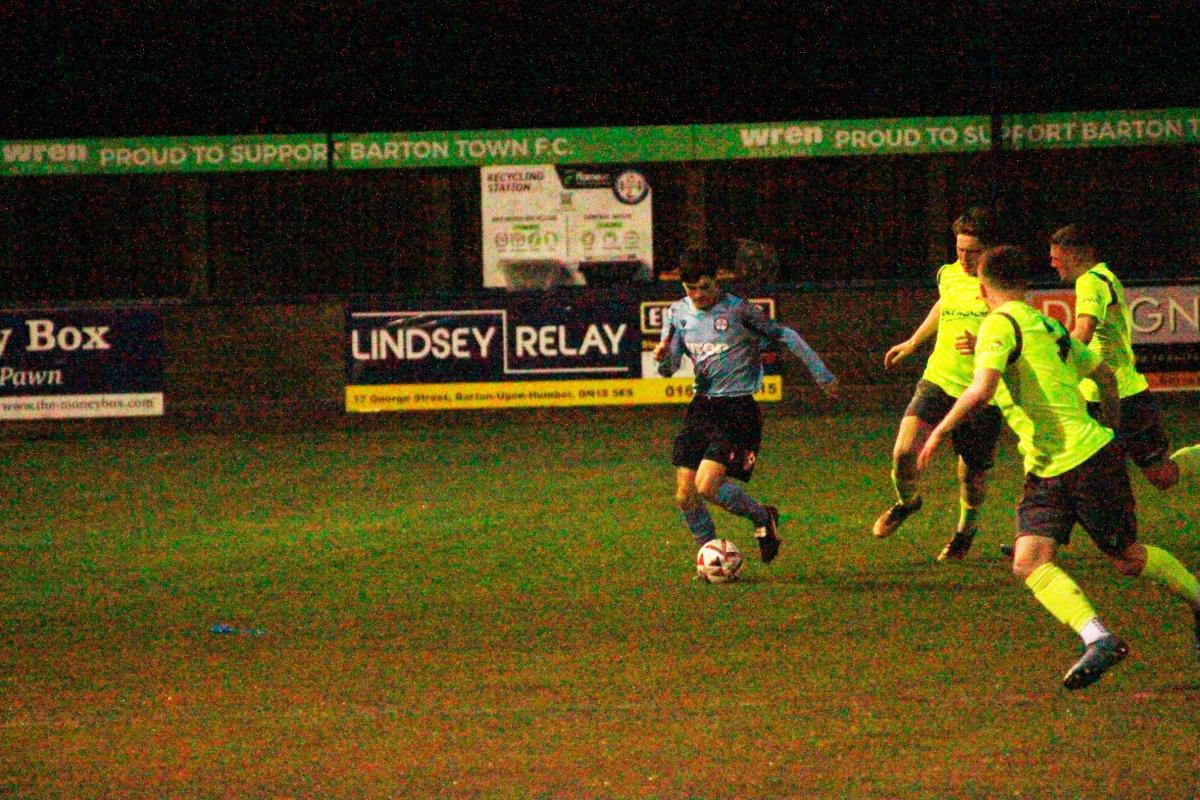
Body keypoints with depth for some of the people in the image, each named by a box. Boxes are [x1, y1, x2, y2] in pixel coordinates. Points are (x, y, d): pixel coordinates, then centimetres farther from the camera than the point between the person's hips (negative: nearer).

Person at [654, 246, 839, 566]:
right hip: (701, 407, 6)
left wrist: (822, 374, 1)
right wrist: (663, 357, -16)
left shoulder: (737, 310, -11)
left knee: (707, 486, -20)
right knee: (685, 496, -1)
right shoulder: (678, 313, 5)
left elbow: (784, 335, -2)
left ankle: (762, 517, 5)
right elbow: (668, 370, 9)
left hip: (737, 409, -6)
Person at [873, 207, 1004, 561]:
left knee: (972, 479, 7)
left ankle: (966, 527, 41)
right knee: (903, 452, -18)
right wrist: (913, 342, 42)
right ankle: (906, 502, 16)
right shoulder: (948, 275, 7)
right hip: (938, 381, 3)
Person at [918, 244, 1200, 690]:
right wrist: (1110, 423, 39)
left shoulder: (1000, 324, -12)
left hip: (1088, 458, -8)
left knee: (1128, 558, 4)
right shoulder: (1048, 327, 16)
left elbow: (981, 391, -26)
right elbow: (1104, 374, 26)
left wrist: (939, 432, -14)